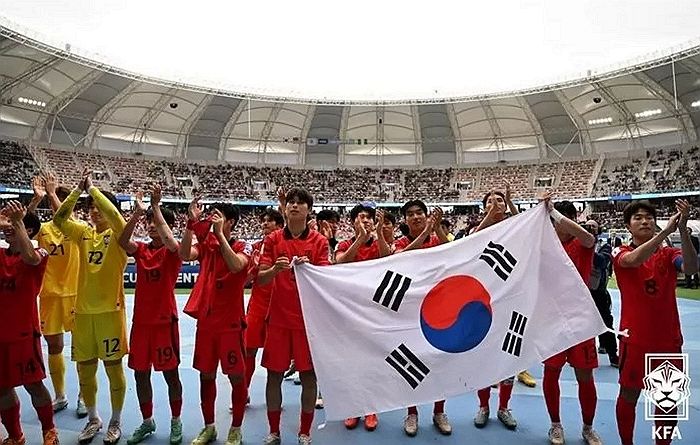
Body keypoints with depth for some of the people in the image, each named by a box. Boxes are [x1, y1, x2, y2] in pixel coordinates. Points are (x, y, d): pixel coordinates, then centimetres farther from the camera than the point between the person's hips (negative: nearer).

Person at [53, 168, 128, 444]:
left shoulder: (117, 234, -5)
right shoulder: (84, 234, 8)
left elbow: (113, 213, -25)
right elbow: (59, 219, -5)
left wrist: (91, 187, -15)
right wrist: (79, 189, -9)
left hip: (110, 310, -5)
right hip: (83, 311, 5)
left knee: (113, 368, 5)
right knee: (84, 369, 13)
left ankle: (115, 422, 22)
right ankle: (93, 419, 32)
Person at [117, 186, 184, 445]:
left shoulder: (173, 252, -5)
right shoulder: (140, 249, 6)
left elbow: (169, 241, -29)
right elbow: (122, 242, -15)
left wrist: (155, 206, -25)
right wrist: (137, 212, -26)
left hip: (165, 320, -4)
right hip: (141, 320, 5)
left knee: (170, 374, 5)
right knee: (140, 374, 12)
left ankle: (176, 422, 24)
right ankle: (147, 421, 31)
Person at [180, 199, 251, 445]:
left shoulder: (243, 247, -6)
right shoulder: (205, 244, 6)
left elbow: (235, 265, -27)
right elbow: (184, 254, -13)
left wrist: (219, 233, -26)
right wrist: (192, 223, -21)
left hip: (231, 322, -4)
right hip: (205, 321, 4)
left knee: (236, 376, 3)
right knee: (206, 375, 13)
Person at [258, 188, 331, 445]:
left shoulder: (319, 241, 1)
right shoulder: (272, 240, 3)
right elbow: (260, 279, -2)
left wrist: (309, 267, -26)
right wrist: (275, 269, -23)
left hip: (308, 317, -1)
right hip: (278, 318, 1)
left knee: (308, 375, 6)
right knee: (274, 374, 8)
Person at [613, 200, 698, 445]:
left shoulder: (669, 253, 4)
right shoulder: (620, 253, -3)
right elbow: (633, 260, -28)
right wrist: (666, 230, -35)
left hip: (668, 338, 3)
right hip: (634, 337, -3)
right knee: (629, 395, 8)